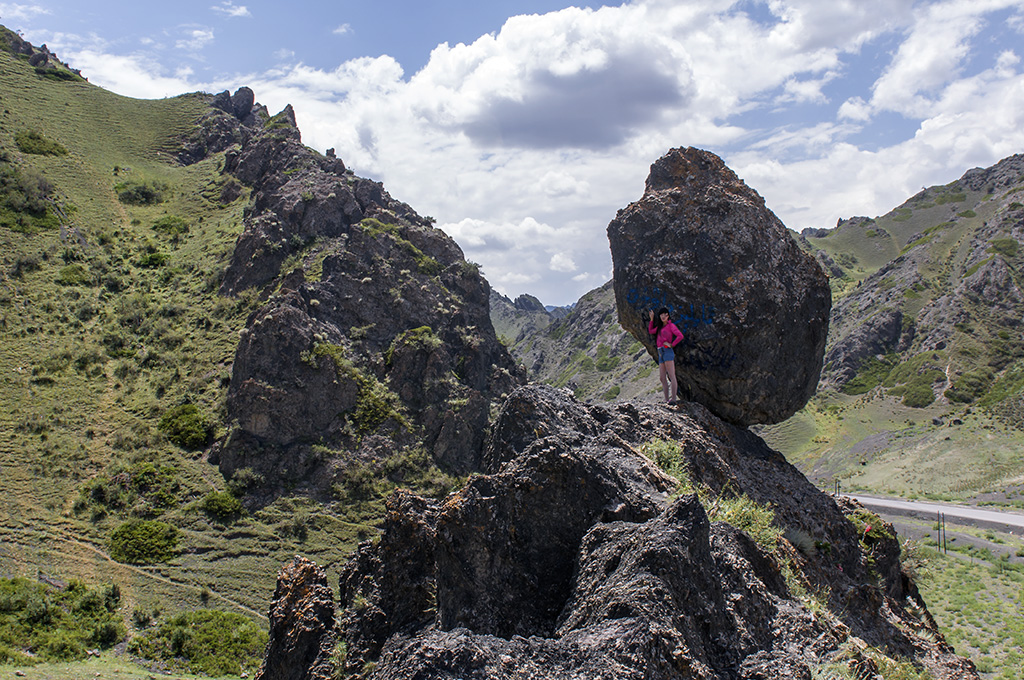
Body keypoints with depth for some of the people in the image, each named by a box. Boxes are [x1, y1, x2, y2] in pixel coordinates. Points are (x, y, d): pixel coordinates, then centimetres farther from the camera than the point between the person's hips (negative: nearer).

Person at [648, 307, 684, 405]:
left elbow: (680, 336, -11)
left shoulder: (671, 325, 0)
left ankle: (673, 399, -19)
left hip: (667, 351, -8)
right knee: (662, 378, 3)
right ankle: (666, 400, 3)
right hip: (661, 353, 8)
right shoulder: (660, 327, 21)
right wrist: (652, 319, 29)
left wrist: (671, 344, -10)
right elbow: (650, 331, 34)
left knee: (671, 376, -13)